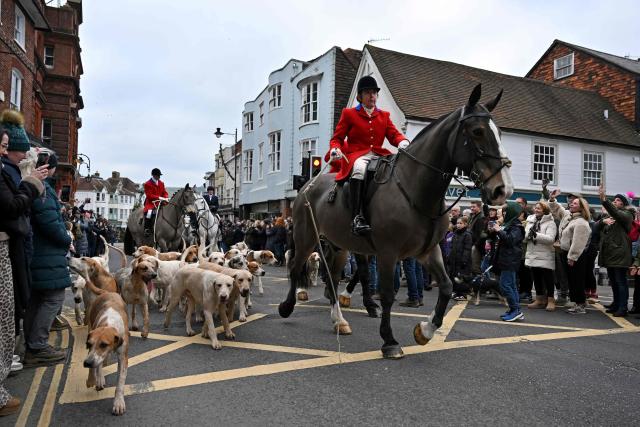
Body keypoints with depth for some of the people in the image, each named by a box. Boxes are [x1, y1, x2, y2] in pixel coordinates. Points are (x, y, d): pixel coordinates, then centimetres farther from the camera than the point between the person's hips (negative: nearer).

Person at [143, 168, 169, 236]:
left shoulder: (161, 183, 14)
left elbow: (165, 192, 14)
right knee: (149, 212, -33)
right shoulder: (147, 184, -4)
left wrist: (166, 198, -9)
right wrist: (159, 198, -23)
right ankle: (147, 229, -26)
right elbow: (149, 195, -13)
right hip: (151, 203, -6)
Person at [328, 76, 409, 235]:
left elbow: (394, 134, 11)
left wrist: (403, 142, -14)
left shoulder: (384, 116, 23)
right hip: (356, 155, -4)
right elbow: (337, 138, 10)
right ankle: (357, 217, -47)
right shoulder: (349, 114, 13)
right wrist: (335, 150, -14)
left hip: (379, 155, 4)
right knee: (360, 169, -40)